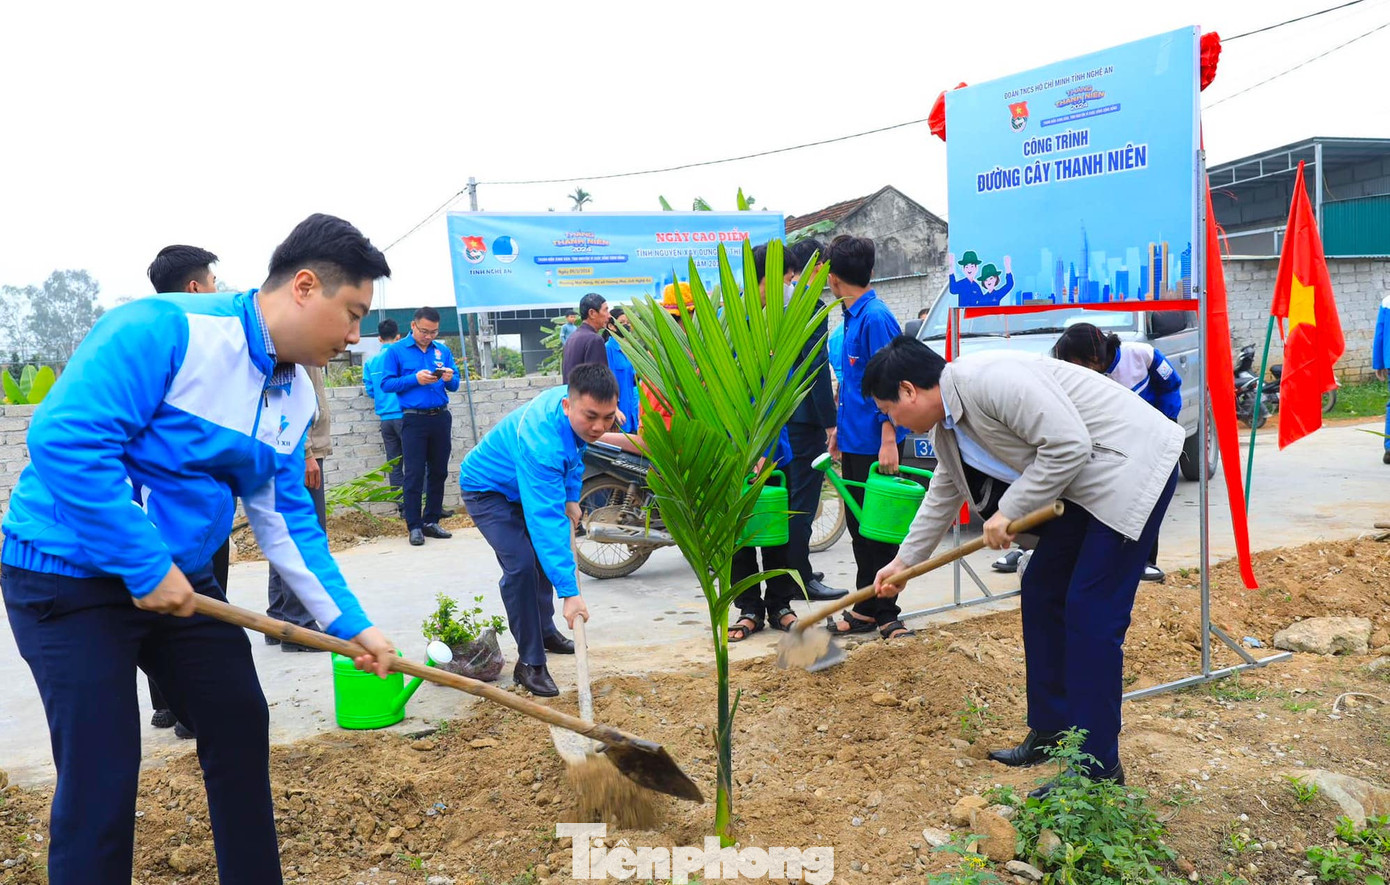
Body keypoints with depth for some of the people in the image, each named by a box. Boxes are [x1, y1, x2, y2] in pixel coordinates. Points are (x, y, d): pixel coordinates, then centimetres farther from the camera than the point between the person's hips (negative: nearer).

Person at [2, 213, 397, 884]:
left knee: (241, 730, 11)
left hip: (180, 579, 8)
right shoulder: (165, 328, -22)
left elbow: (285, 519, 6)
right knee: (101, 775, -5)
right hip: (67, 573, -7)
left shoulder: (295, 395, 2)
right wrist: (147, 567, -26)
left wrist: (351, 625, 2)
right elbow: (66, 438, -29)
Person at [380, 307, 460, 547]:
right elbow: (386, 383, -6)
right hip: (414, 419, -4)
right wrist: (415, 379, -17)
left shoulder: (443, 351, 10)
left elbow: (454, 385, 11)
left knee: (438, 472, 8)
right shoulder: (396, 351, 0)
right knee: (414, 474, -4)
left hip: (441, 418, 4)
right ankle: (414, 526, 1)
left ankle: (431, 521, 18)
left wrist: (449, 379, -12)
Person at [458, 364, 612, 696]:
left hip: (526, 484, 9)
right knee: (521, 565, -22)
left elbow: (574, 456, 5)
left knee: (543, 555, 19)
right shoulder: (541, 443, -44)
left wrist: (571, 498, -1)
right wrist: (570, 592, -48)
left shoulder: (573, 399, -20)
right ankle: (529, 663, -10)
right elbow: (547, 521, -47)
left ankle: (545, 632, 39)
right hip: (487, 489, -8)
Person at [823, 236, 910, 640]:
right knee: (858, 525, 15)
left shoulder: (876, 318, -16)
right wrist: (839, 428, 23)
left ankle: (883, 613, 12)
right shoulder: (853, 316, 13)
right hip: (854, 440, 9)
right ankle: (866, 610, 25)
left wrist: (888, 441, -24)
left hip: (874, 443, -9)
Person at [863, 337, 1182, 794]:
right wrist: (904, 561, 28)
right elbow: (942, 496, 21)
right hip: (1083, 483, 10)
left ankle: (1099, 766, 1)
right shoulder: (946, 424, 6)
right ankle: (1051, 730, 24)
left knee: (1090, 615, -10)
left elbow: (1068, 446, -27)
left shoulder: (989, 379, -25)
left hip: (1132, 467, -10)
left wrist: (1008, 512, -19)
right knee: (1041, 593, 11)